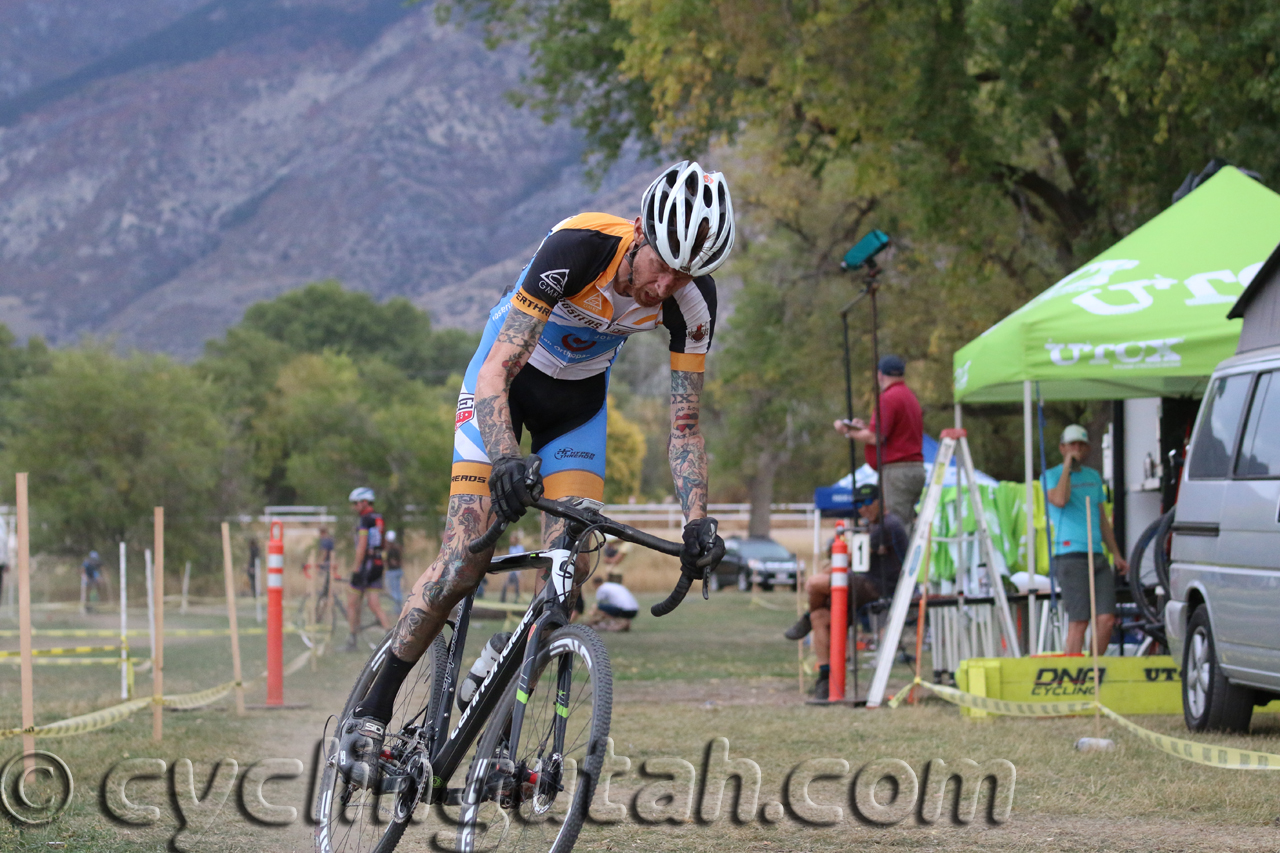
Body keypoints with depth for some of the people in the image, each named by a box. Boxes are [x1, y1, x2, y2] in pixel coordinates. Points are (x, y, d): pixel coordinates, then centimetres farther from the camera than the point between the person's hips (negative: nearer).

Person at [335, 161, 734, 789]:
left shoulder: (692, 300, -24)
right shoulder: (579, 248, -36)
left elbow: (684, 425, -16)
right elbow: (493, 372, -39)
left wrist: (696, 522, -29)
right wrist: (506, 463, -55)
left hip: (579, 401, 4)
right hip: (508, 378, -4)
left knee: (569, 571, -11)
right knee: (464, 563, -15)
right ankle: (370, 715, -1)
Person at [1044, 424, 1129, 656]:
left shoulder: (1093, 477, 20)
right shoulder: (1052, 476, 2)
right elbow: (1060, 500, -21)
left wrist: (1116, 554, 20)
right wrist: (1067, 466, -12)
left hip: (1097, 556, 6)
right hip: (1070, 556, -6)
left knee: (1107, 619, -4)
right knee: (1079, 621, -11)